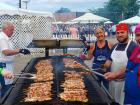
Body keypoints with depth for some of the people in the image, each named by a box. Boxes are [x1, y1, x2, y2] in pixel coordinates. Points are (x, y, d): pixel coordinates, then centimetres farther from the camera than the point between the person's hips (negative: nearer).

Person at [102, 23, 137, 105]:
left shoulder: (133, 47, -13)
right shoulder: (115, 46, 10)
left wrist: (115, 74, -29)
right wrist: (103, 67, -1)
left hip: (124, 82, -7)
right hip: (113, 80, 7)